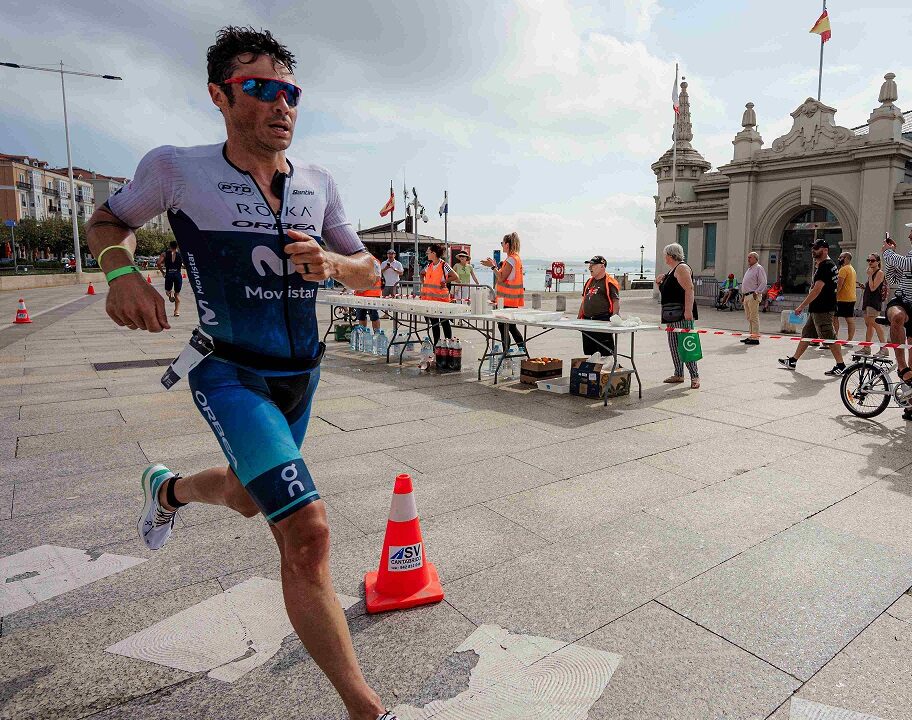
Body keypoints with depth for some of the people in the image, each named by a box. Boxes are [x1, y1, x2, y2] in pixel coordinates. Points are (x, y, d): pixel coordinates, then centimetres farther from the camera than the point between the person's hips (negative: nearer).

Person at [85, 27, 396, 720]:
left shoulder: (317, 182, 2)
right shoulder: (177, 168, -8)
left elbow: (367, 269, 9)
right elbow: (108, 221, 8)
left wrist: (328, 261, -14)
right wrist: (121, 270, -14)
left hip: (301, 375, 6)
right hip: (230, 372, -5)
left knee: (247, 496, 27)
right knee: (306, 527, -21)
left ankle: (168, 488, 63)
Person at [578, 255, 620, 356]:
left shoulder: (609, 282, -6)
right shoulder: (589, 281, 17)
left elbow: (616, 302, -11)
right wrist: (579, 317, 20)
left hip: (603, 321, -8)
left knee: (605, 352, -4)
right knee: (588, 351, 13)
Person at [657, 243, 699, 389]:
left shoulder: (682, 268, -9)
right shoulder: (671, 271, 21)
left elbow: (689, 289, -20)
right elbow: (665, 292, 29)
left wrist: (688, 310, -28)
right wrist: (659, 283, 9)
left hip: (682, 313, -10)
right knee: (674, 344, 11)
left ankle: (695, 376, -9)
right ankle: (678, 375, 18)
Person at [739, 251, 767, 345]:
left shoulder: (759, 268, -5)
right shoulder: (749, 269, 22)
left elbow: (763, 283, -13)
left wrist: (756, 292, -22)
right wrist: (743, 295, 21)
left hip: (753, 296, -9)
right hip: (746, 296, 9)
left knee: (754, 317, -10)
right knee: (749, 317, 12)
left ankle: (755, 338, -9)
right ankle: (751, 336, 18)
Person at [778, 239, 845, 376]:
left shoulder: (825, 266, -16)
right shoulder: (828, 265, 17)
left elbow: (817, 289, -23)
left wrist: (801, 306, -20)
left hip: (822, 309, -11)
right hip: (817, 309, 11)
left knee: (829, 338, -7)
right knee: (806, 334, 14)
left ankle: (841, 366, -2)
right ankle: (793, 361, 20)